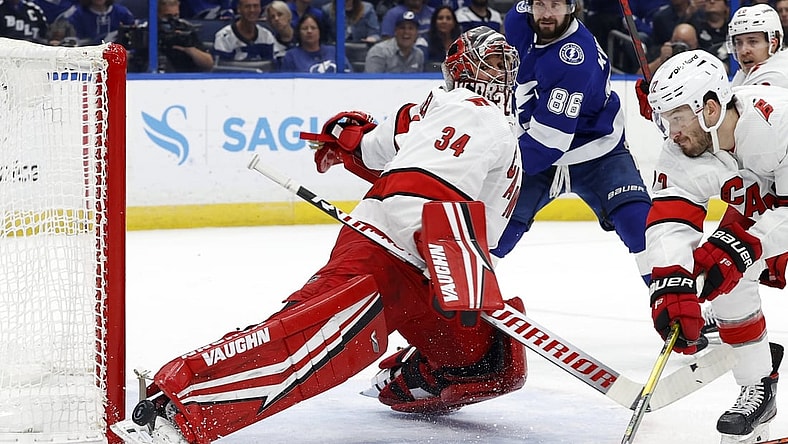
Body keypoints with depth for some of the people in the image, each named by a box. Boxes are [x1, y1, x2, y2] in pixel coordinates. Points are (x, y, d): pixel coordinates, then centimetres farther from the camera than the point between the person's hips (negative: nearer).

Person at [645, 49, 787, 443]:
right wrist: (671, 287, -43)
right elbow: (668, 225, -28)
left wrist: (745, 246, -40)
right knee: (724, 277, -11)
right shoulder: (682, 155, -21)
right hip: (756, 204, 6)